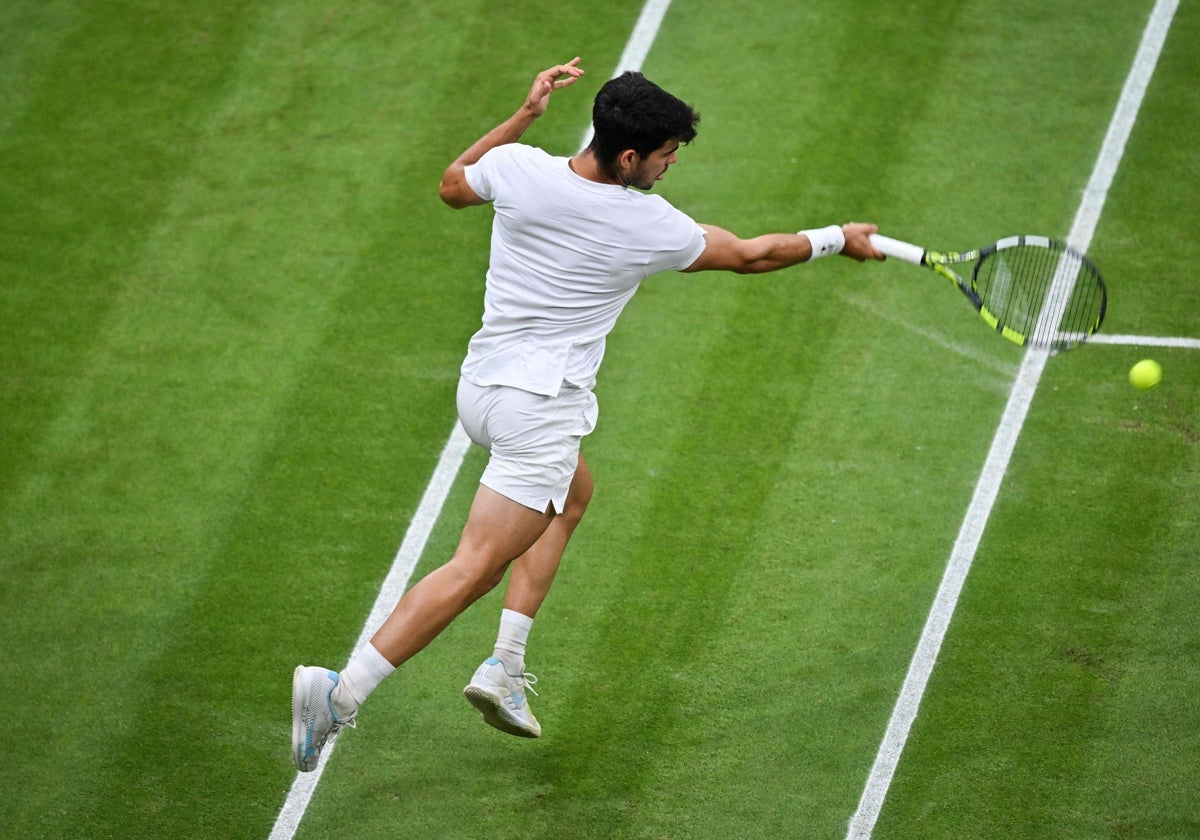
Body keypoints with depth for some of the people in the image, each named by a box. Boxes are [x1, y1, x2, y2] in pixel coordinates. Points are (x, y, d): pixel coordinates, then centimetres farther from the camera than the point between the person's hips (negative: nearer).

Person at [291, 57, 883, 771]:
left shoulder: (517, 167, -6)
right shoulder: (650, 227, -14)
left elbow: (452, 187, 18)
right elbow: (749, 256, 3)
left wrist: (525, 115, 16)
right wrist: (839, 240, 19)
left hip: (482, 383, 8)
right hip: (542, 408, -8)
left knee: (572, 494, 31)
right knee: (475, 570, -7)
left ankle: (505, 665, 22)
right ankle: (342, 692, -19)